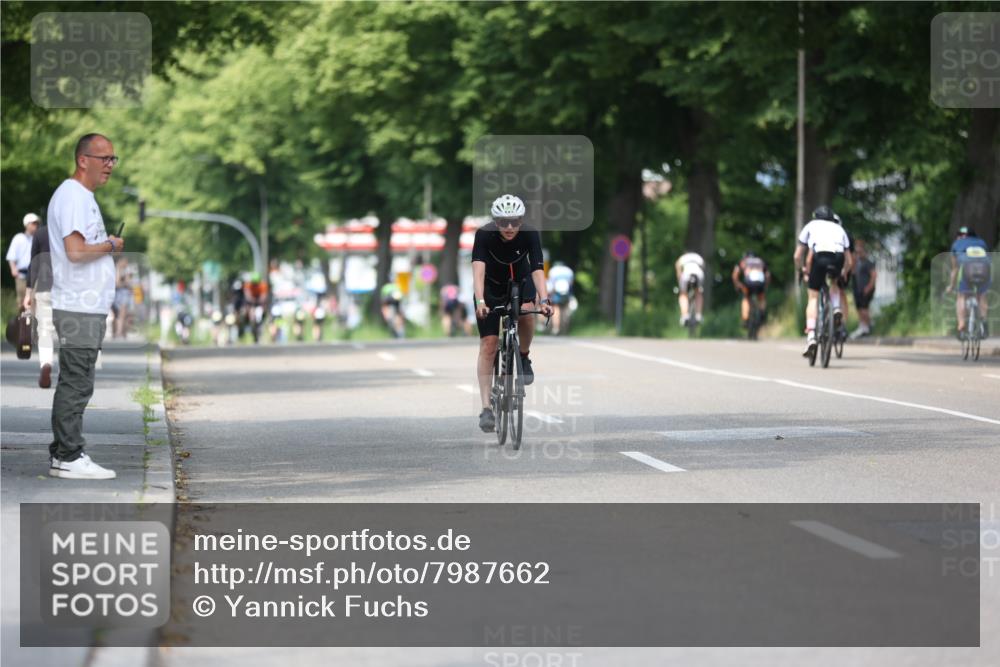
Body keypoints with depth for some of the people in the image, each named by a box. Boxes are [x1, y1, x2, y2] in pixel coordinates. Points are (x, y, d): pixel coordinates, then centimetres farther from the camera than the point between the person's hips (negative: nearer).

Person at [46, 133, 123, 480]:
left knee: (74, 384, 12)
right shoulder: (72, 195, -13)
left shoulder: (84, 197, 20)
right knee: (76, 384, -10)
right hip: (79, 307, -11)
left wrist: (108, 246, 12)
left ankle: (62, 454, 17)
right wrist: (112, 246, -10)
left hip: (89, 307, 11)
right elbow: (75, 251, -22)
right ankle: (69, 458, -9)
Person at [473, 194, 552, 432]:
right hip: (491, 285, -1)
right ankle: (486, 408, -9)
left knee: (525, 313, -32)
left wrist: (544, 300, -52)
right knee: (488, 345, -11)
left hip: (521, 281, 1)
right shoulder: (484, 234, -29)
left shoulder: (530, 234, -26)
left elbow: (538, 270, -36)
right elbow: (478, 269, -41)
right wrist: (480, 302, -56)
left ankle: (524, 357, -3)